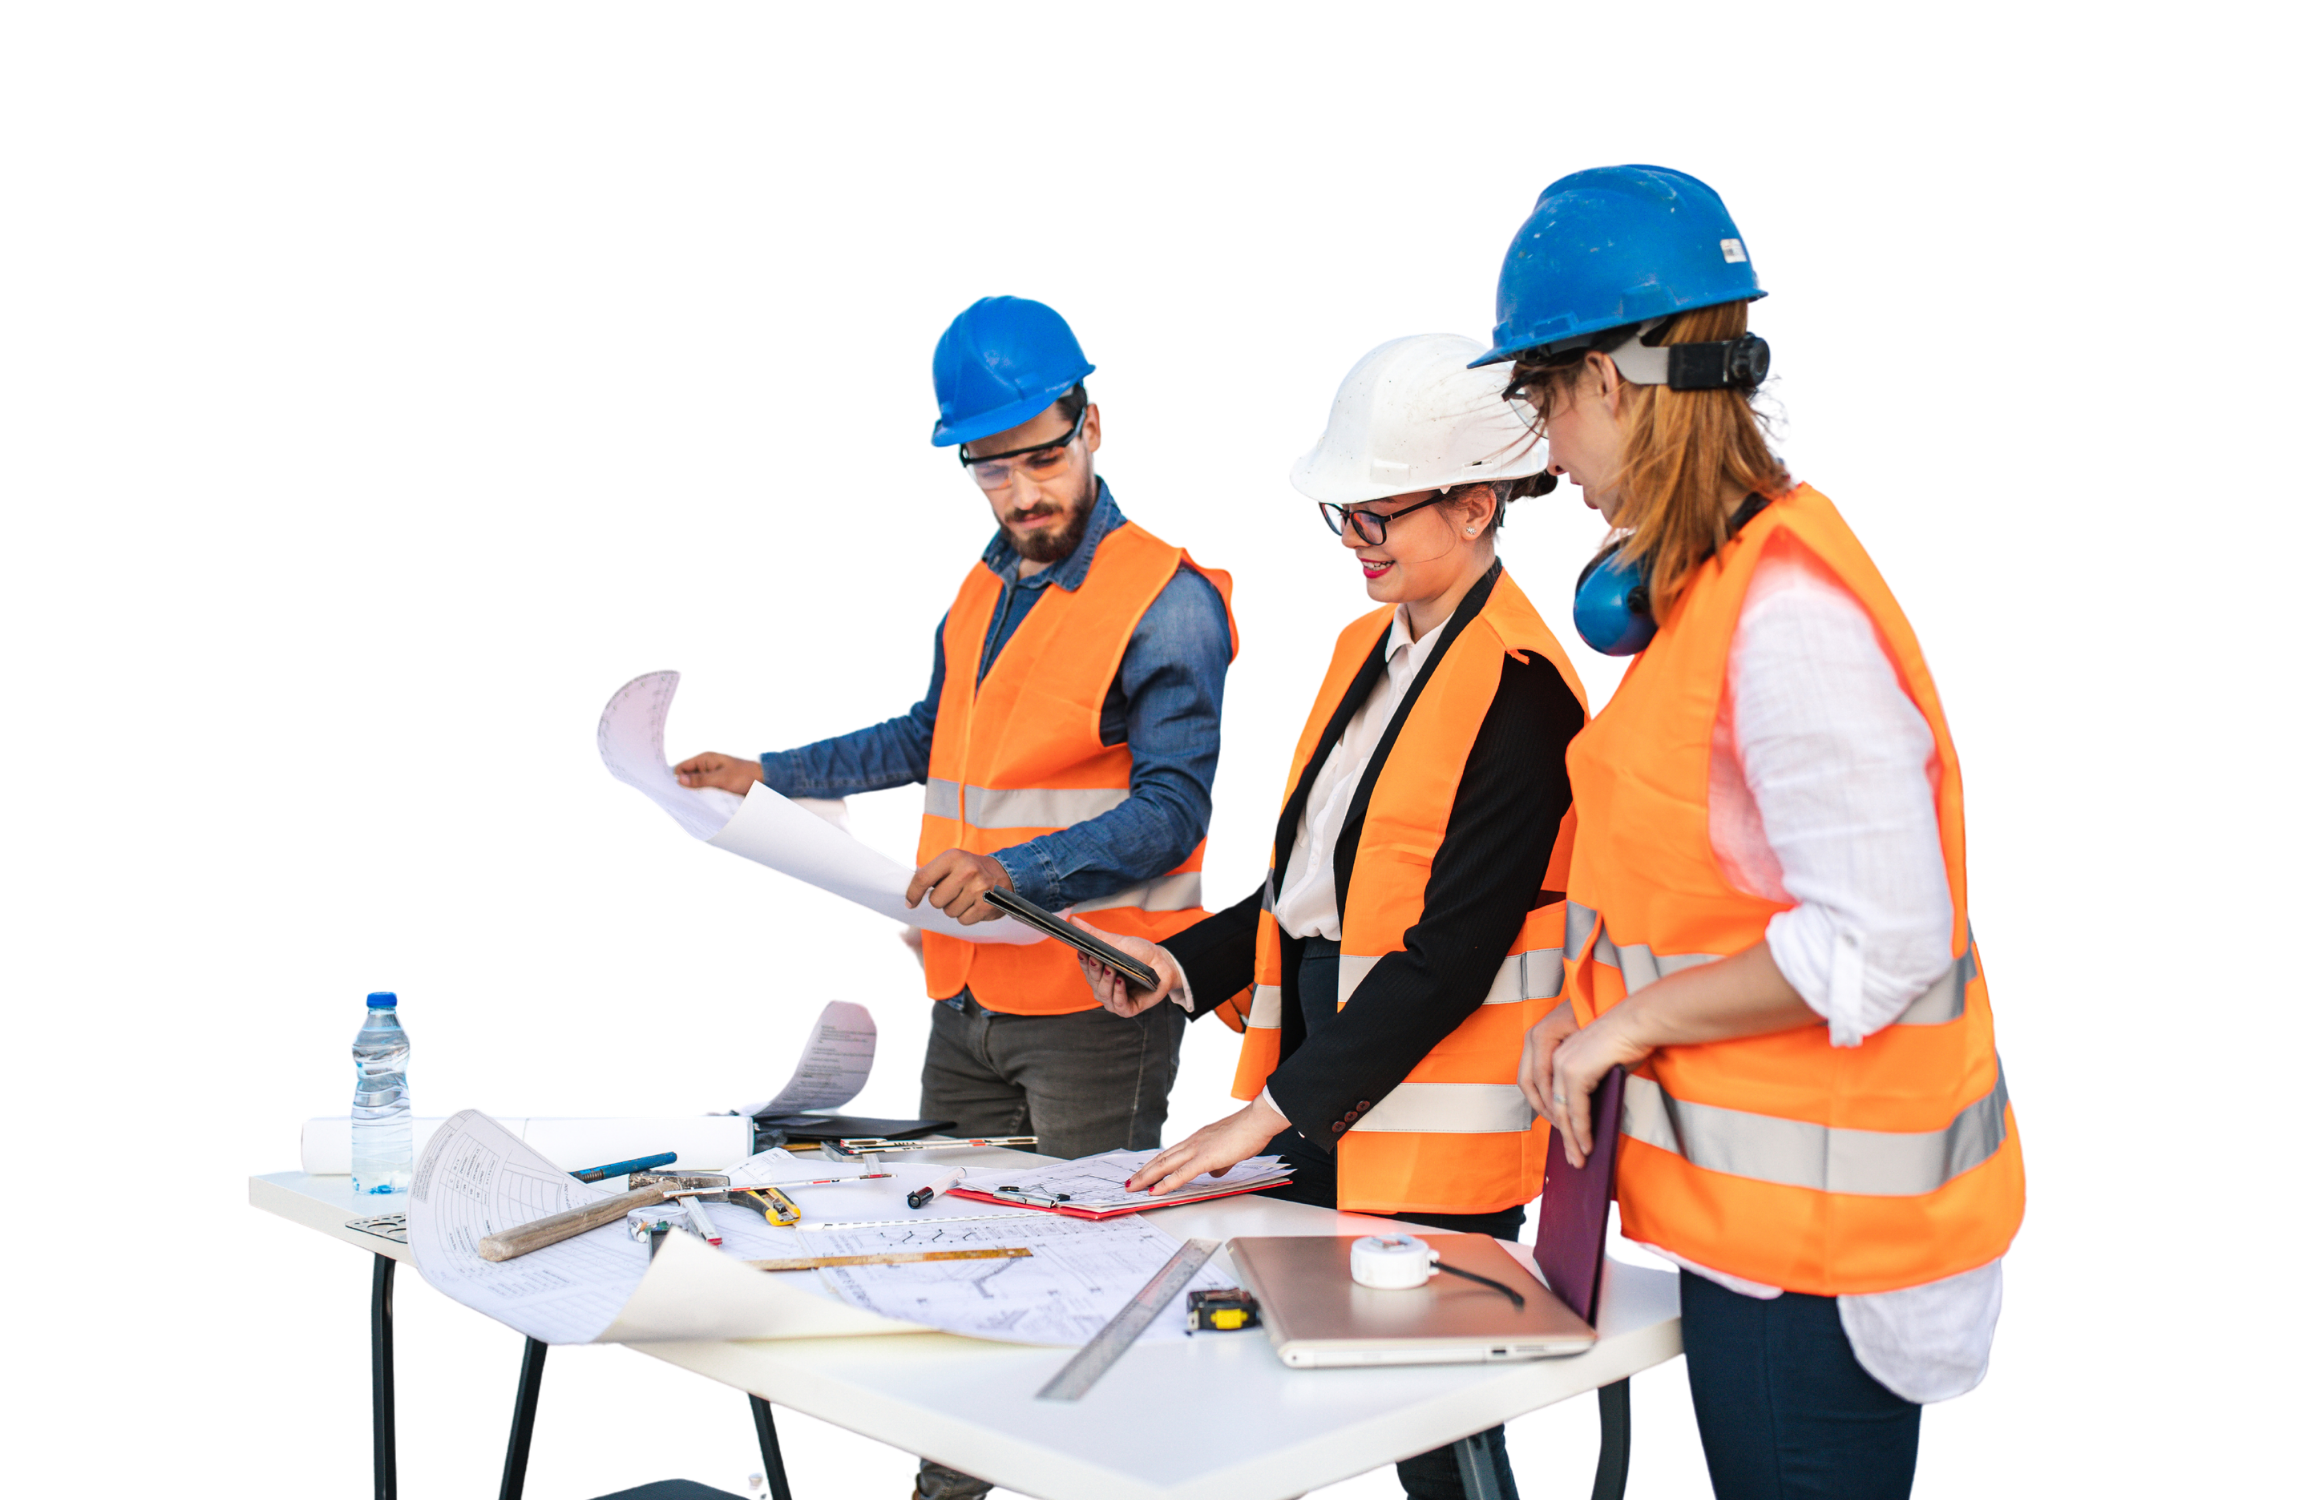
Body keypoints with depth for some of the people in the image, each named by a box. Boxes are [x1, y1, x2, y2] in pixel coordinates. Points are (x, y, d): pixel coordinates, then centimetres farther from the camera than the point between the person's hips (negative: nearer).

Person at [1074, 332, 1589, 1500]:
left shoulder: (1516, 687, -17)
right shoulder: (1368, 645, 12)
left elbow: (1450, 955, -21)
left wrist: (1266, 1115, -18)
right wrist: (1180, 964, 3)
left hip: (1435, 1134, -8)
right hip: (1327, 1110, 8)